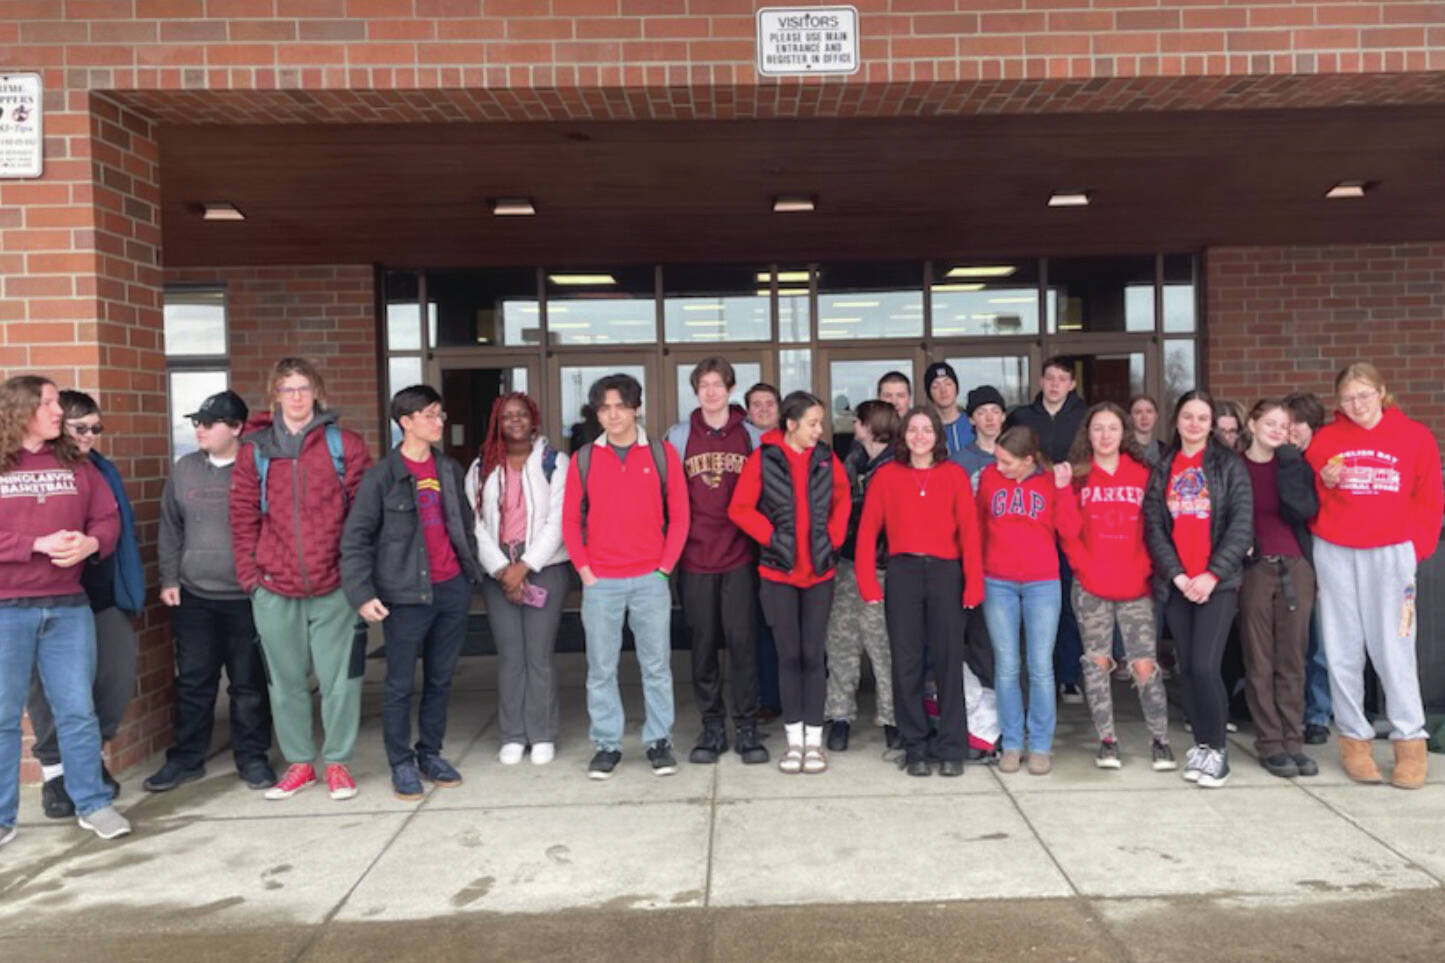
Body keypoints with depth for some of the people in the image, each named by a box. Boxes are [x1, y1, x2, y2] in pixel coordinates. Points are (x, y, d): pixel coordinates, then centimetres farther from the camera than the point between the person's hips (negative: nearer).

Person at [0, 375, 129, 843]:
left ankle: (92, 803, 18)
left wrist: (90, 543, -13)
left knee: (77, 710, 7)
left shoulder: (76, 464, 9)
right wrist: (38, 544, -19)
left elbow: (108, 518, 7)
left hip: (68, 606, 3)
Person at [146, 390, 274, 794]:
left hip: (247, 596, -3)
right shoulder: (184, 469, 6)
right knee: (193, 681, 10)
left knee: (249, 682, 6)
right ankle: (185, 758, 22)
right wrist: (168, 579, 6)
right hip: (193, 597, 3)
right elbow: (170, 529, 11)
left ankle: (252, 757, 19)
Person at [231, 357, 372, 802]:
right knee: (285, 681, 13)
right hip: (274, 590, 2)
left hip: (334, 586, -2)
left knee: (339, 678, 5)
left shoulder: (345, 445, 0)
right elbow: (243, 519, 5)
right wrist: (249, 575, -1)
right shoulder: (254, 450, 5)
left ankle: (337, 762, 20)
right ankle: (299, 762, 28)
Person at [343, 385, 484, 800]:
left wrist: (473, 571, 12)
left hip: (452, 589, 5)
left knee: (441, 679, 13)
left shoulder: (450, 470, 10)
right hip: (406, 594, -5)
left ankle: (431, 754, 27)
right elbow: (356, 537, -8)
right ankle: (402, 764, 16)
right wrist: (362, 593, -15)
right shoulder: (382, 475, -6)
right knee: (401, 684, 3)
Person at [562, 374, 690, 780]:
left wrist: (665, 566, -3)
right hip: (599, 582, 1)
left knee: (656, 665, 5)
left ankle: (659, 741, 18)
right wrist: (584, 569, -1)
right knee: (601, 668, 6)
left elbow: (679, 515, 3)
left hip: (650, 579, -1)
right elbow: (571, 519, 7)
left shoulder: (662, 454, 2)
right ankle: (606, 744, 18)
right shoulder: (583, 459, 5)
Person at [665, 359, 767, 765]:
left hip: (739, 556, -1)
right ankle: (712, 728, 17)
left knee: (742, 640, -2)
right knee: (703, 644, 6)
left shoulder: (752, 436, 6)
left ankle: (747, 728, 9)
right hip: (695, 558, 1)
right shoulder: (678, 437, 6)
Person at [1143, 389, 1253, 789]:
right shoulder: (1162, 469, 11)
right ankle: (1201, 743, 20)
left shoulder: (1229, 466, 2)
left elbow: (1242, 525, -5)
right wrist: (1177, 575, -7)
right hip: (1176, 584, 3)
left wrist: (1212, 575, -13)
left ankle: (1216, 748, 4)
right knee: (1186, 668, 6)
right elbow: (1153, 527, 5)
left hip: (1217, 582, -3)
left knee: (1205, 666, -12)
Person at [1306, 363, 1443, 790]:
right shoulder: (1325, 440, 6)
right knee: (1343, 651, 5)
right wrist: (1324, 484, -9)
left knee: (1393, 649, -2)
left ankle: (1410, 742, 9)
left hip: (1391, 554, -1)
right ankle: (1354, 738, 14)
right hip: (1335, 554, 2)